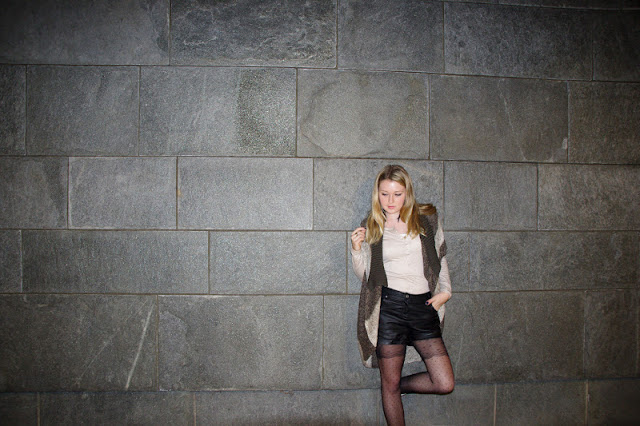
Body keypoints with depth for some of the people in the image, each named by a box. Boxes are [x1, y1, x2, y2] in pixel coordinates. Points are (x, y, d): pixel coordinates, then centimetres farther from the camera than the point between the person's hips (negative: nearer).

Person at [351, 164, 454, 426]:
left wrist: (445, 290, 7)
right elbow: (364, 275, 9)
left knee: (445, 384, 0)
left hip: (423, 305, 2)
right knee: (390, 384, 5)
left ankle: (398, 386, 26)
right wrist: (357, 249, -8)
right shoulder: (370, 227, 7)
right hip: (388, 306, -2)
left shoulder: (427, 219, 8)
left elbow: (440, 258, 19)